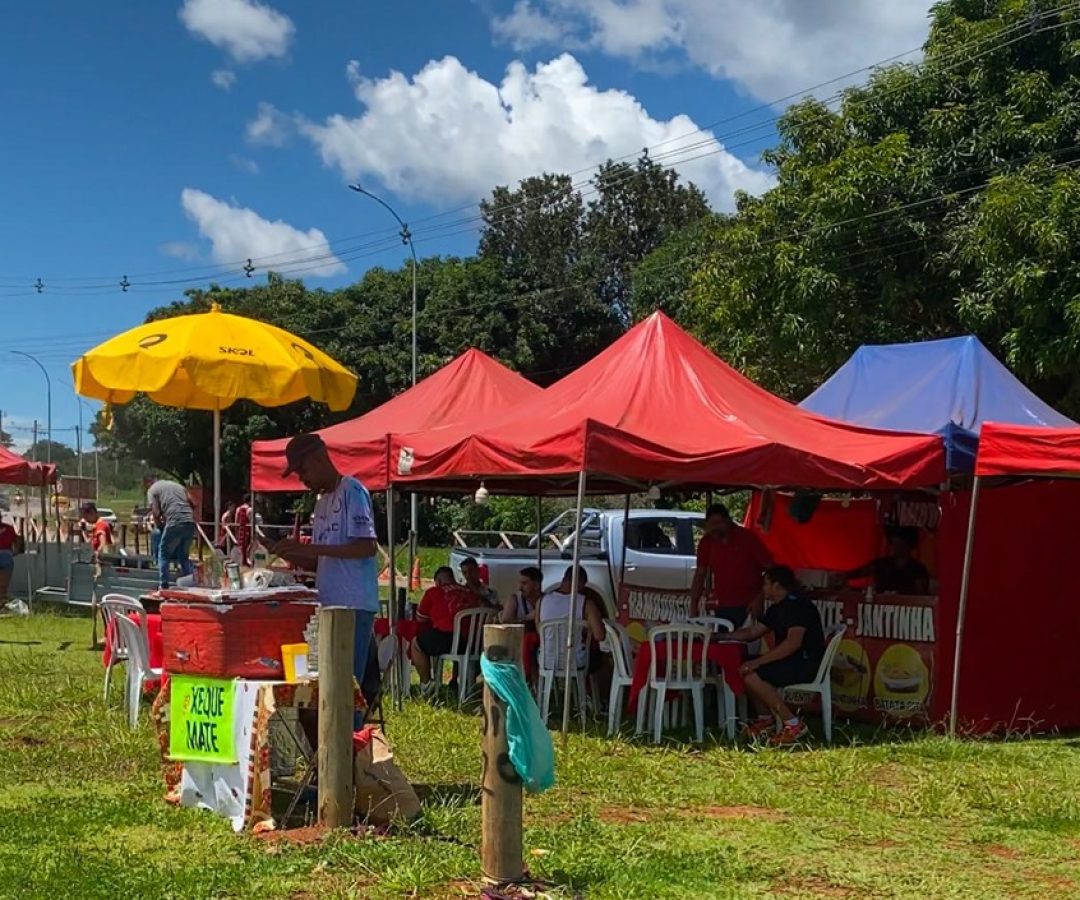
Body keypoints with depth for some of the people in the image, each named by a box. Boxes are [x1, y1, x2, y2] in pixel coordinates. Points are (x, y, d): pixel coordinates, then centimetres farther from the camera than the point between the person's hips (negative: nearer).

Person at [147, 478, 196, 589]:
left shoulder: (153, 489, 14)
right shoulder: (179, 486, 29)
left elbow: (156, 513, 4)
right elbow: (193, 505, 19)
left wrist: (160, 525, 21)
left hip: (174, 523, -5)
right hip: (190, 522, 5)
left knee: (164, 554, 13)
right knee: (184, 556, 19)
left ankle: (164, 586, 8)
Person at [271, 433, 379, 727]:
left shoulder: (352, 492, -7)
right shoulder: (322, 501, 19)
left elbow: (368, 547, -17)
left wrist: (310, 548, -19)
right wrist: (294, 555, 4)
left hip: (354, 606, -9)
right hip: (329, 605, 9)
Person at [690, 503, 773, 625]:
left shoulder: (748, 537, -5)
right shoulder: (706, 543, 5)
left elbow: (771, 568, -4)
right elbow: (700, 575, 10)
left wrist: (759, 598, -12)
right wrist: (694, 605, 0)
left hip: (747, 607, -3)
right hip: (720, 608, 3)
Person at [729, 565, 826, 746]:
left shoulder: (797, 605, -16)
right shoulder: (777, 608, 16)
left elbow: (793, 643, -28)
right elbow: (752, 632, 22)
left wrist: (758, 662, -28)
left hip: (806, 664, -10)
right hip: (790, 661, 10)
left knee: (752, 677, -24)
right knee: (743, 670, 6)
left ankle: (793, 724, -19)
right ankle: (766, 718, 12)